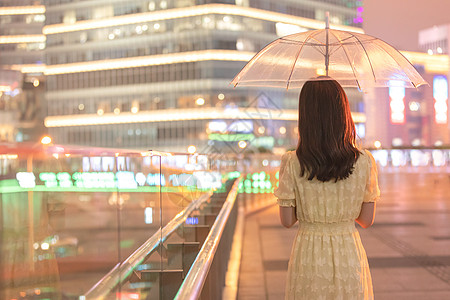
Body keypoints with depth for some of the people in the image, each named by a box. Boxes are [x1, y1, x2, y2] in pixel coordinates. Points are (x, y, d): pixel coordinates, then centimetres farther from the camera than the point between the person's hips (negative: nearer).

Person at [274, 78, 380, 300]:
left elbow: (287, 221, -5)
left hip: (308, 257, 0)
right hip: (349, 256, 1)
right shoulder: (364, 162, -8)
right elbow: (367, 220, 0)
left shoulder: (292, 164, -11)